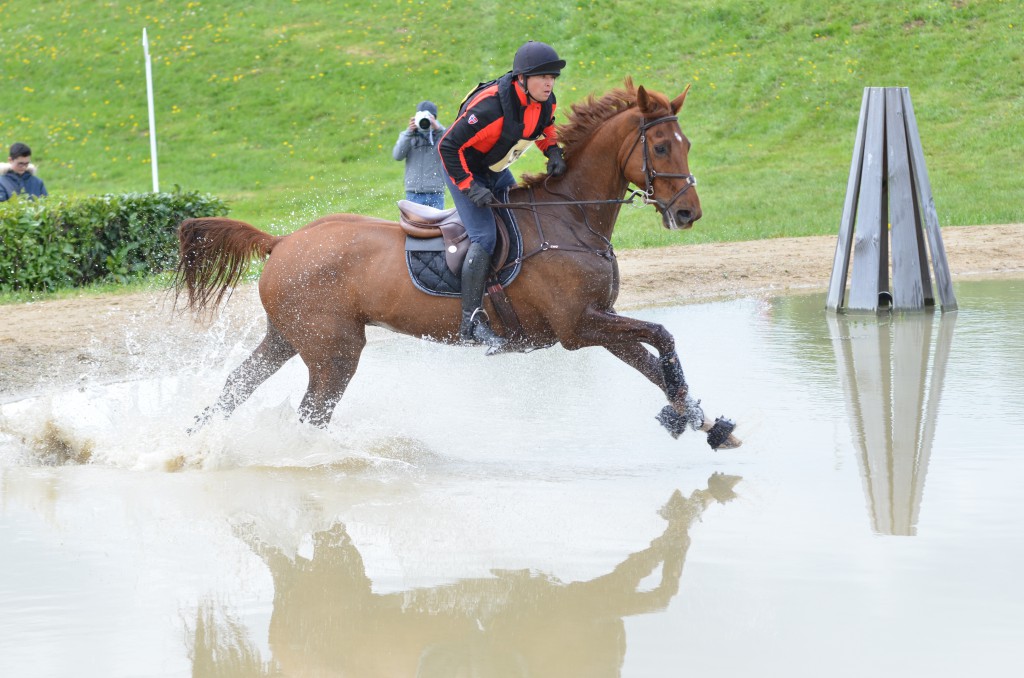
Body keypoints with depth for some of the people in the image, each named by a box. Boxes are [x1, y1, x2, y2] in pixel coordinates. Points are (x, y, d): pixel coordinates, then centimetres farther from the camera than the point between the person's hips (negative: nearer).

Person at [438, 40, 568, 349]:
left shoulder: (545, 101, -11)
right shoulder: (490, 107, -35)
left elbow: (545, 127, 14)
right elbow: (448, 146, -29)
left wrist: (553, 151, -7)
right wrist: (469, 187, -31)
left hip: (496, 171, 9)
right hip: (463, 169, -9)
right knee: (485, 237, -22)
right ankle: (471, 321, -25)